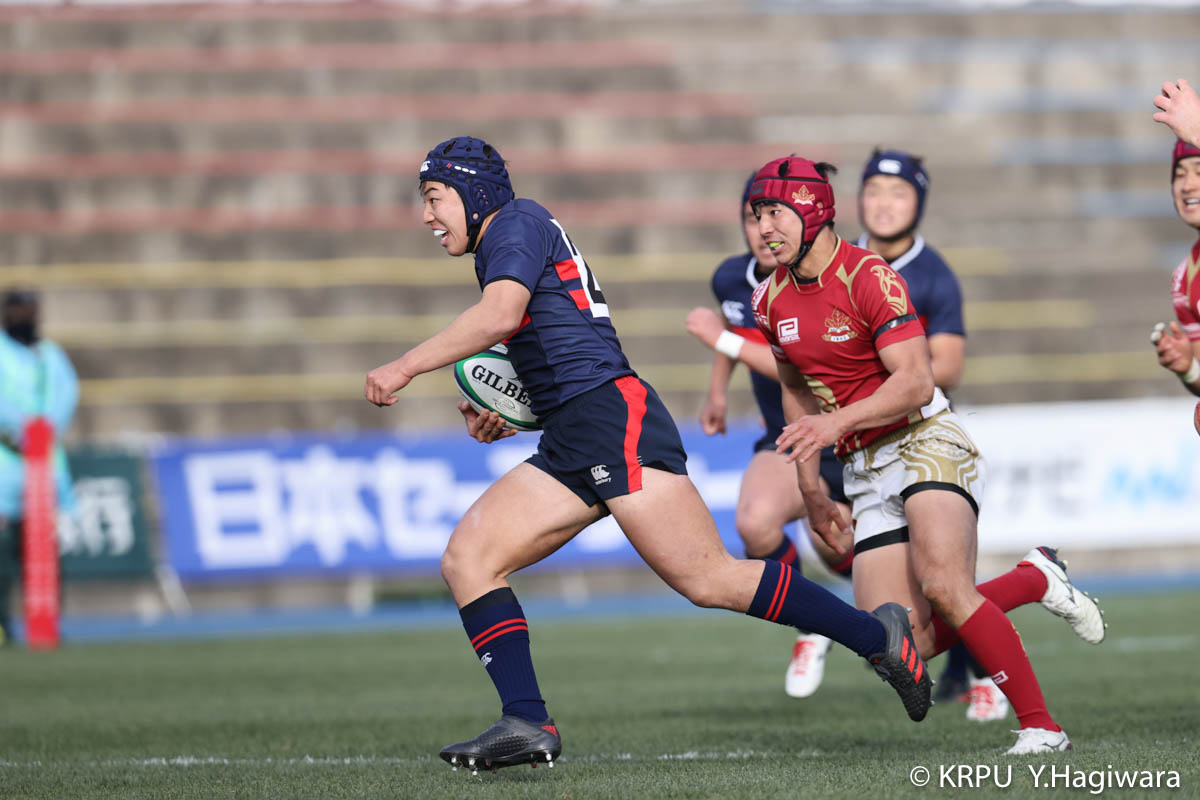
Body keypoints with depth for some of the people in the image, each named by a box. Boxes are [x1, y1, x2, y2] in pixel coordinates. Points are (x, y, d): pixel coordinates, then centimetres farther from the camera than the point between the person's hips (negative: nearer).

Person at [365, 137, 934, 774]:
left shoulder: (519, 222, 0)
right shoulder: (500, 253, 28)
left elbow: (499, 315, -20)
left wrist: (405, 367, -17)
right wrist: (496, 416, 14)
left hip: (613, 415, -10)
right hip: (569, 445, 10)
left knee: (708, 581, -15)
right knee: (466, 560, -4)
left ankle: (878, 637, -5)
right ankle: (527, 724, -14)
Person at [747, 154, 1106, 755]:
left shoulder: (869, 277, -15)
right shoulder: (772, 300, 8)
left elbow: (916, 383, -23)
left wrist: (839, 421, -35)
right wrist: (811, 490, 19)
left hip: (924, 442, -7)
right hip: (864, 473, 7)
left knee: (942, 585, -30)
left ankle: (1041, 727, -20)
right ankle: (1033, 580, 14)